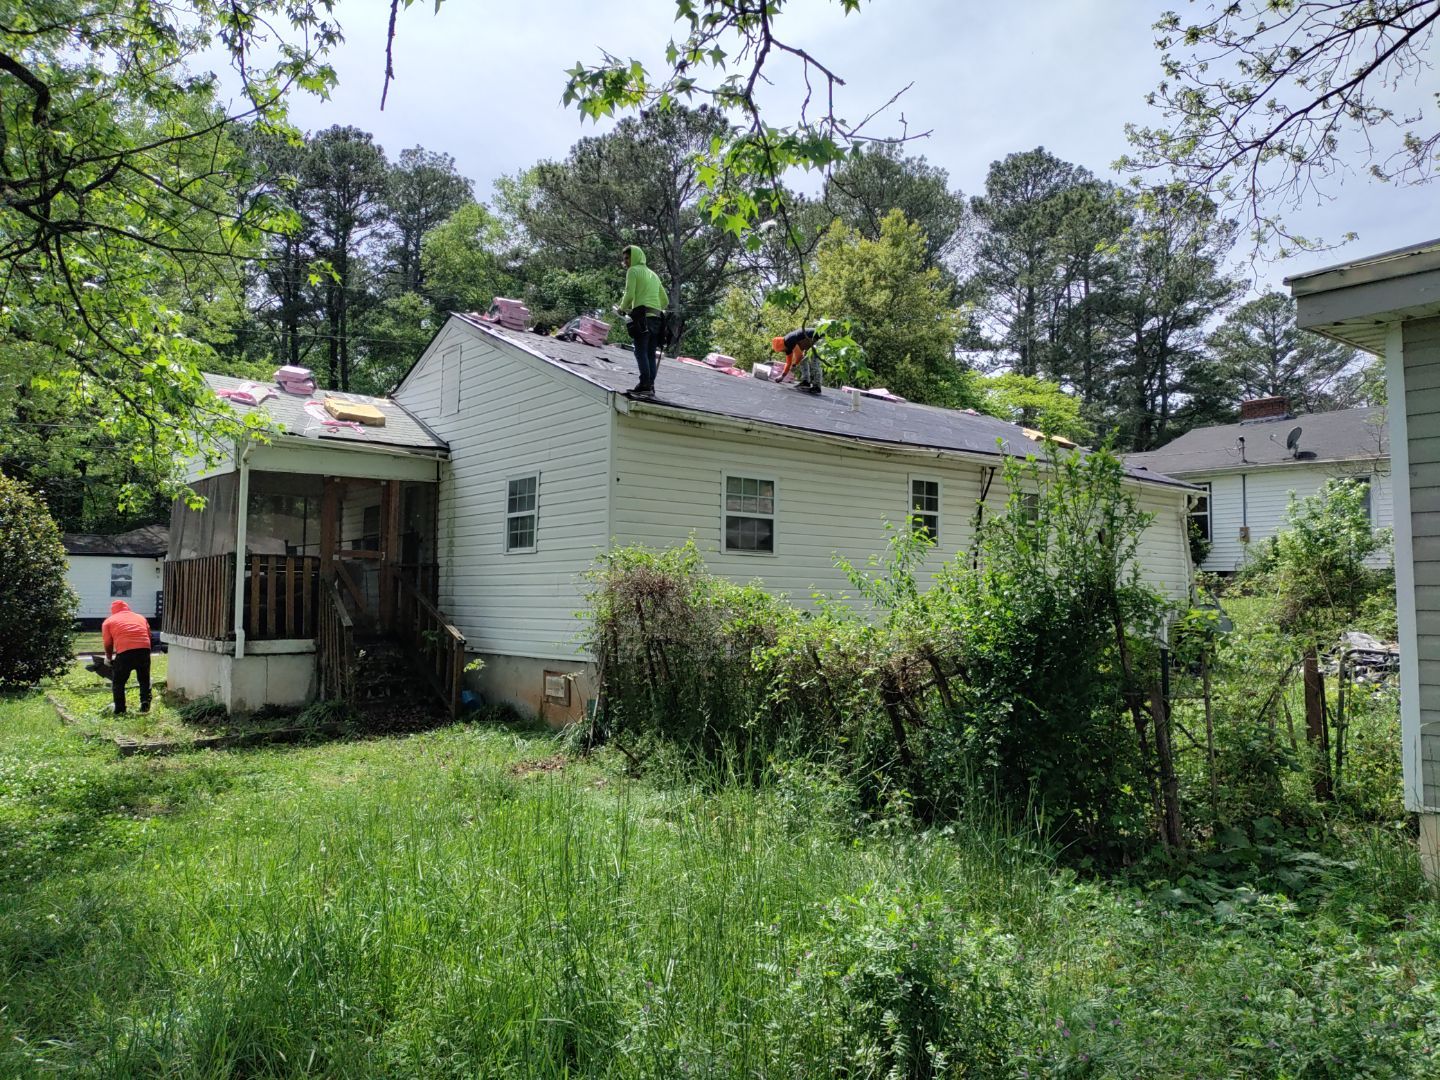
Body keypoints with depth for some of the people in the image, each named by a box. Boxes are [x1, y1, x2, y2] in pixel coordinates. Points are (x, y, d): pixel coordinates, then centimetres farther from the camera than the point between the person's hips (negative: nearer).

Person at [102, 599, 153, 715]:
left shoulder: (109, 621, 18)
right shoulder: (141, 617, 25)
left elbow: (108, 644, 15)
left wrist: (109, 658, 31)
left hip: (125, 652, -2)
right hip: (144, 649, 3)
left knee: (118, 682, 14)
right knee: (144, 680, 20)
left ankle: (120, 710, 11)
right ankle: (145, 703, 7)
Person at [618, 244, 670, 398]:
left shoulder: (633, 271, 5)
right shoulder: (653, 274, 28)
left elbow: (629, 295, -7)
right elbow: (665, 301, 26)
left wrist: (623, 308, 9)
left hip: (642, 317, -7)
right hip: (656, 318, 7)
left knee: (641, 351, -12)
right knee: (651, 354, 5)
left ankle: (645, 385, -22)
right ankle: (650, 386, -2)